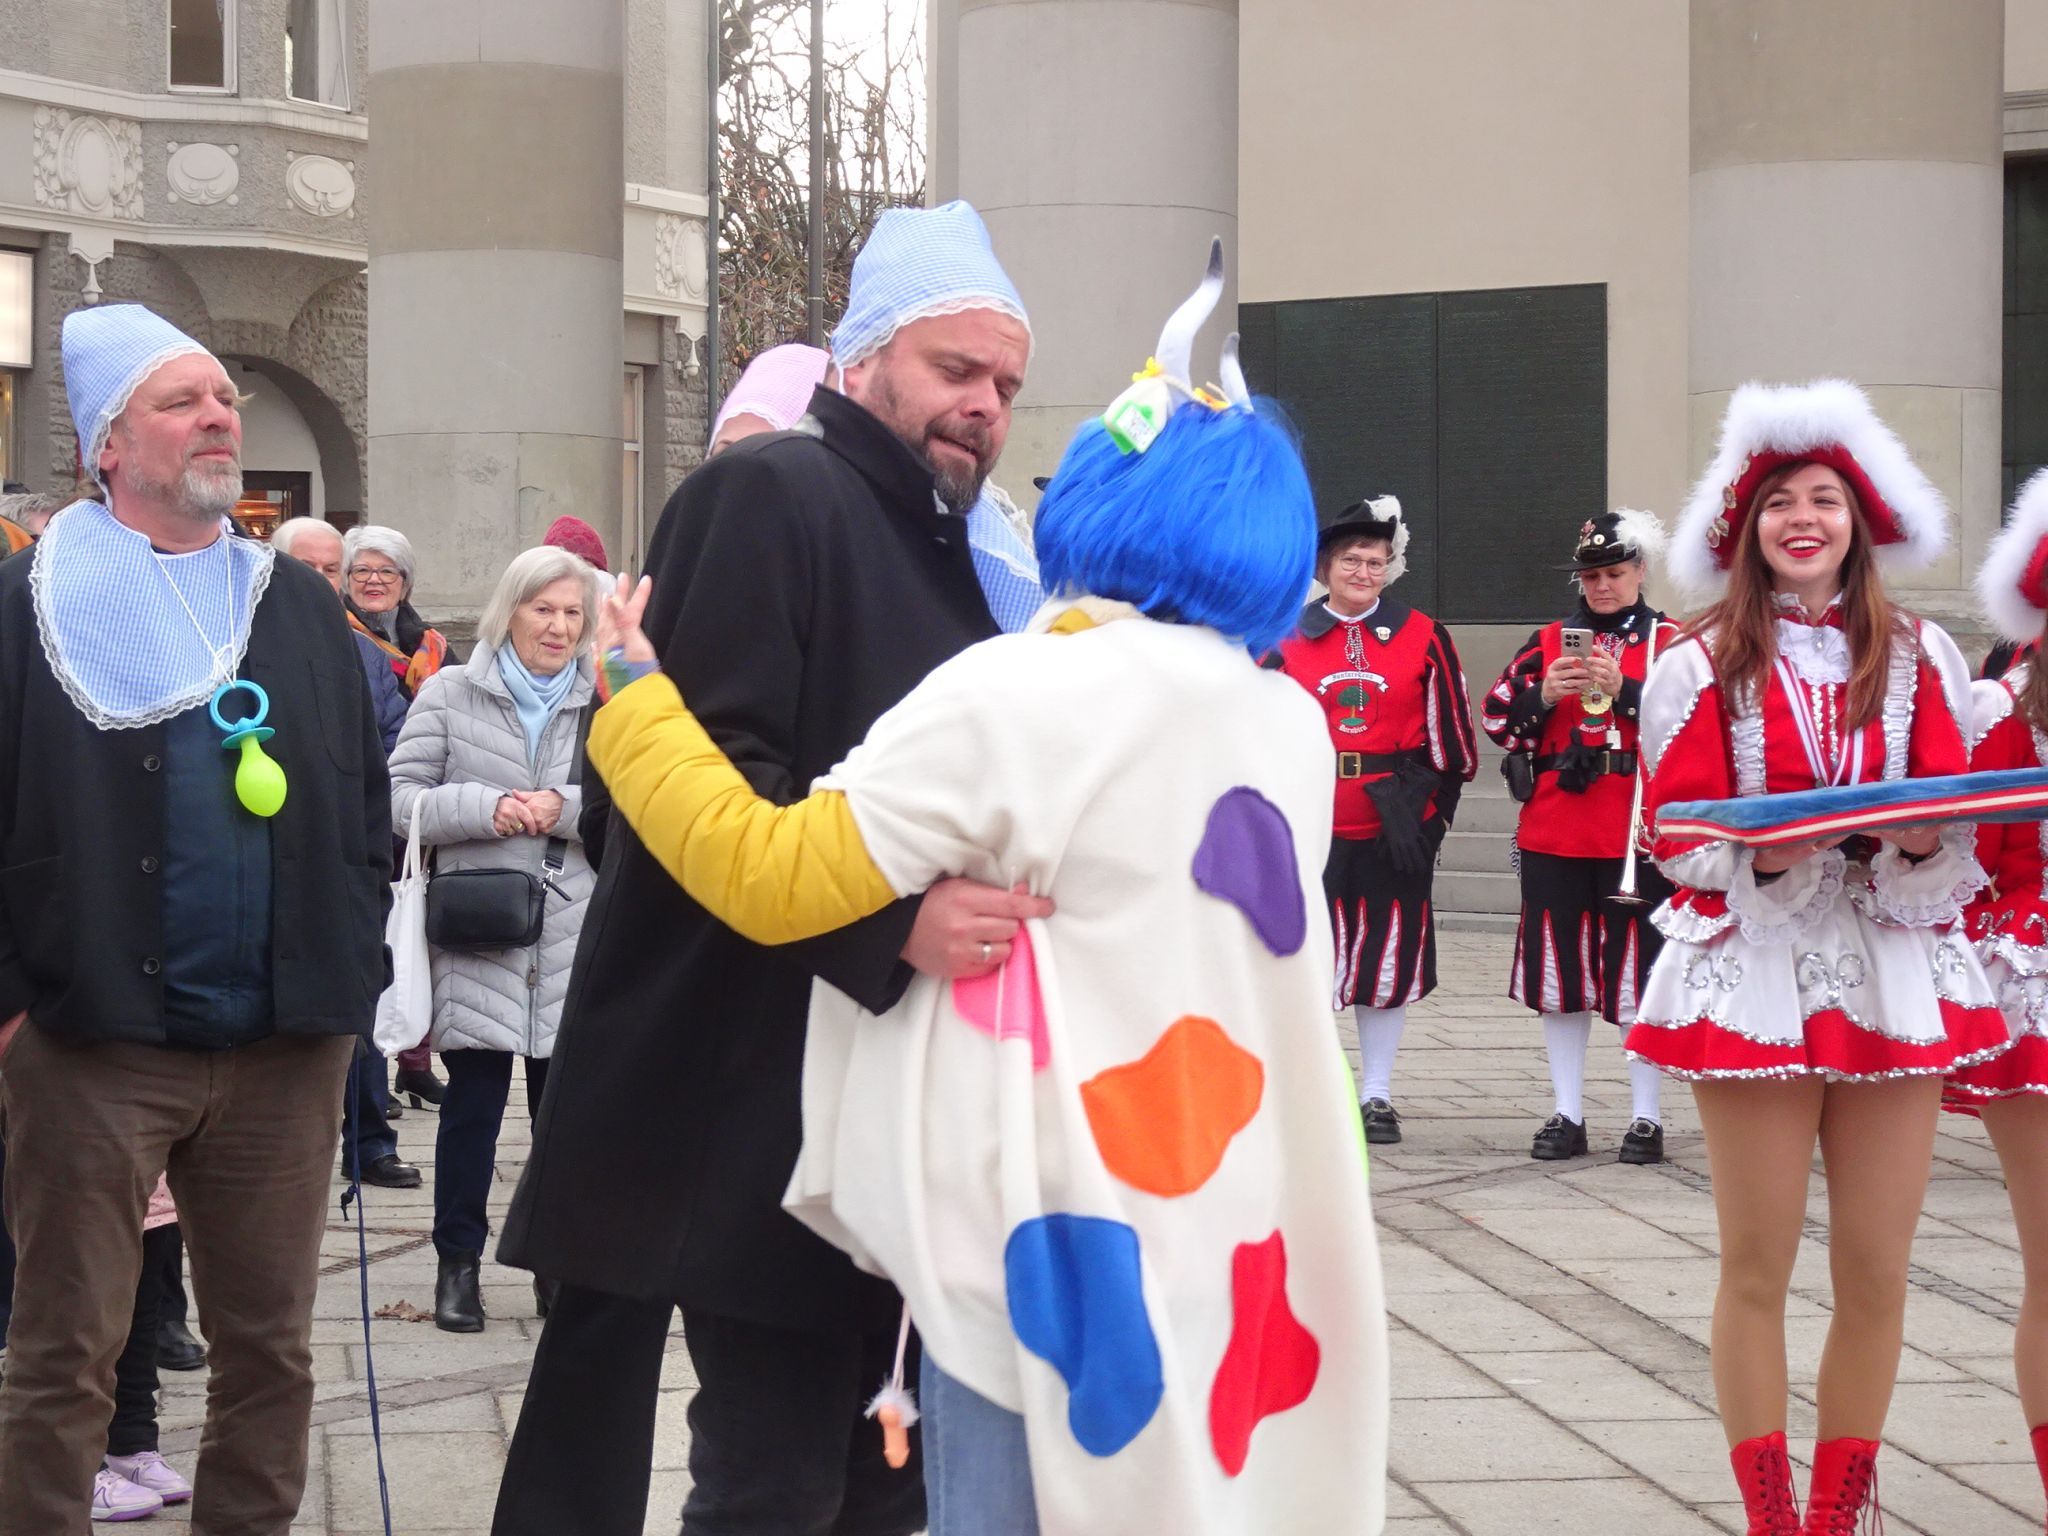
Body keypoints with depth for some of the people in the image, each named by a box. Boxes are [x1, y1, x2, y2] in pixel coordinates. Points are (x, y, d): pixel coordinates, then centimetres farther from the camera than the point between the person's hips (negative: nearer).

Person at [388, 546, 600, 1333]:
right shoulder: (451, 694, 5)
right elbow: (403, 797, -1)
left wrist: (564, 807, -12)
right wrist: (487, 807, -15)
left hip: (575, 937, 2)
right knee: (473, 1102, 1)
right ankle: (458, 1261, 11)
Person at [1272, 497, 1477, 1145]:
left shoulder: (1423, 637, 4)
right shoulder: (1286, 640, 4)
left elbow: (1451, 739, 7)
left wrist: (1429, 810, 3)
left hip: (1396, 825, 0)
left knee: (1391, 952, 5)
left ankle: (1376, 1093, 15)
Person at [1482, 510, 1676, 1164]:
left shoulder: (1672, 643, 4)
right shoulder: (1548, 641, 12)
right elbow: (1498, 721, 5)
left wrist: (1625, 690, -20)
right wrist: (1544, 695, -13)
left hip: (1638, 837, -3)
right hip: (1555, 834, 3)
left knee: (1639, 971, 1)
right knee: (1560, 970, 6)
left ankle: (1647, 1118, 9)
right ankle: (1568, 1114, 14)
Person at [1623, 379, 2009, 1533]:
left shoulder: (1918, 657, 6)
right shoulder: (1704, 667, 0)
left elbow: (1959, 842, 7)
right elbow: (1678, 840, -2)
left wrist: (1921, 844, -15)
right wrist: (1769, 857, -20)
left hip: (1895, 977, 2)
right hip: (1756, 975, -2)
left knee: (1878, 1272, 3)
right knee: (1759, 1266, 2)